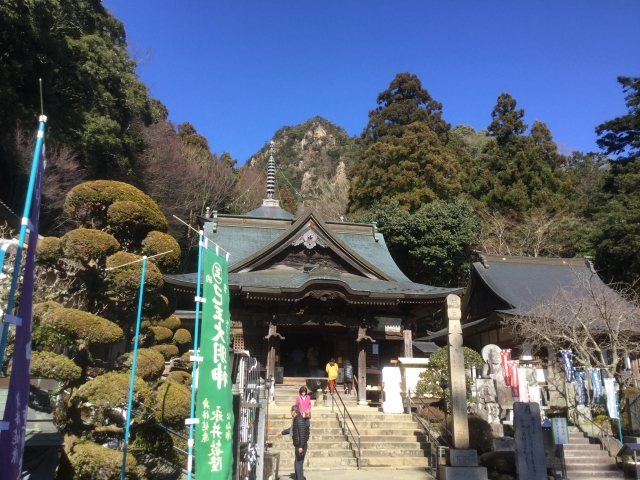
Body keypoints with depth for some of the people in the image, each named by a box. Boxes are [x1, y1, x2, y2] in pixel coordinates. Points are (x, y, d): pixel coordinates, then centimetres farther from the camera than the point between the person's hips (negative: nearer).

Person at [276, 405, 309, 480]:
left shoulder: (300, 420, -18)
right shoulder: (295, 420, 13)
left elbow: (302, 434, -23)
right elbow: (291, 429, 30)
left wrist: (301, 446, -24)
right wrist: (282, 432, 38)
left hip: (300, 446, -10)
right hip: (298, 445, 10)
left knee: (299, 464, -6)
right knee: (296, 464, 16)